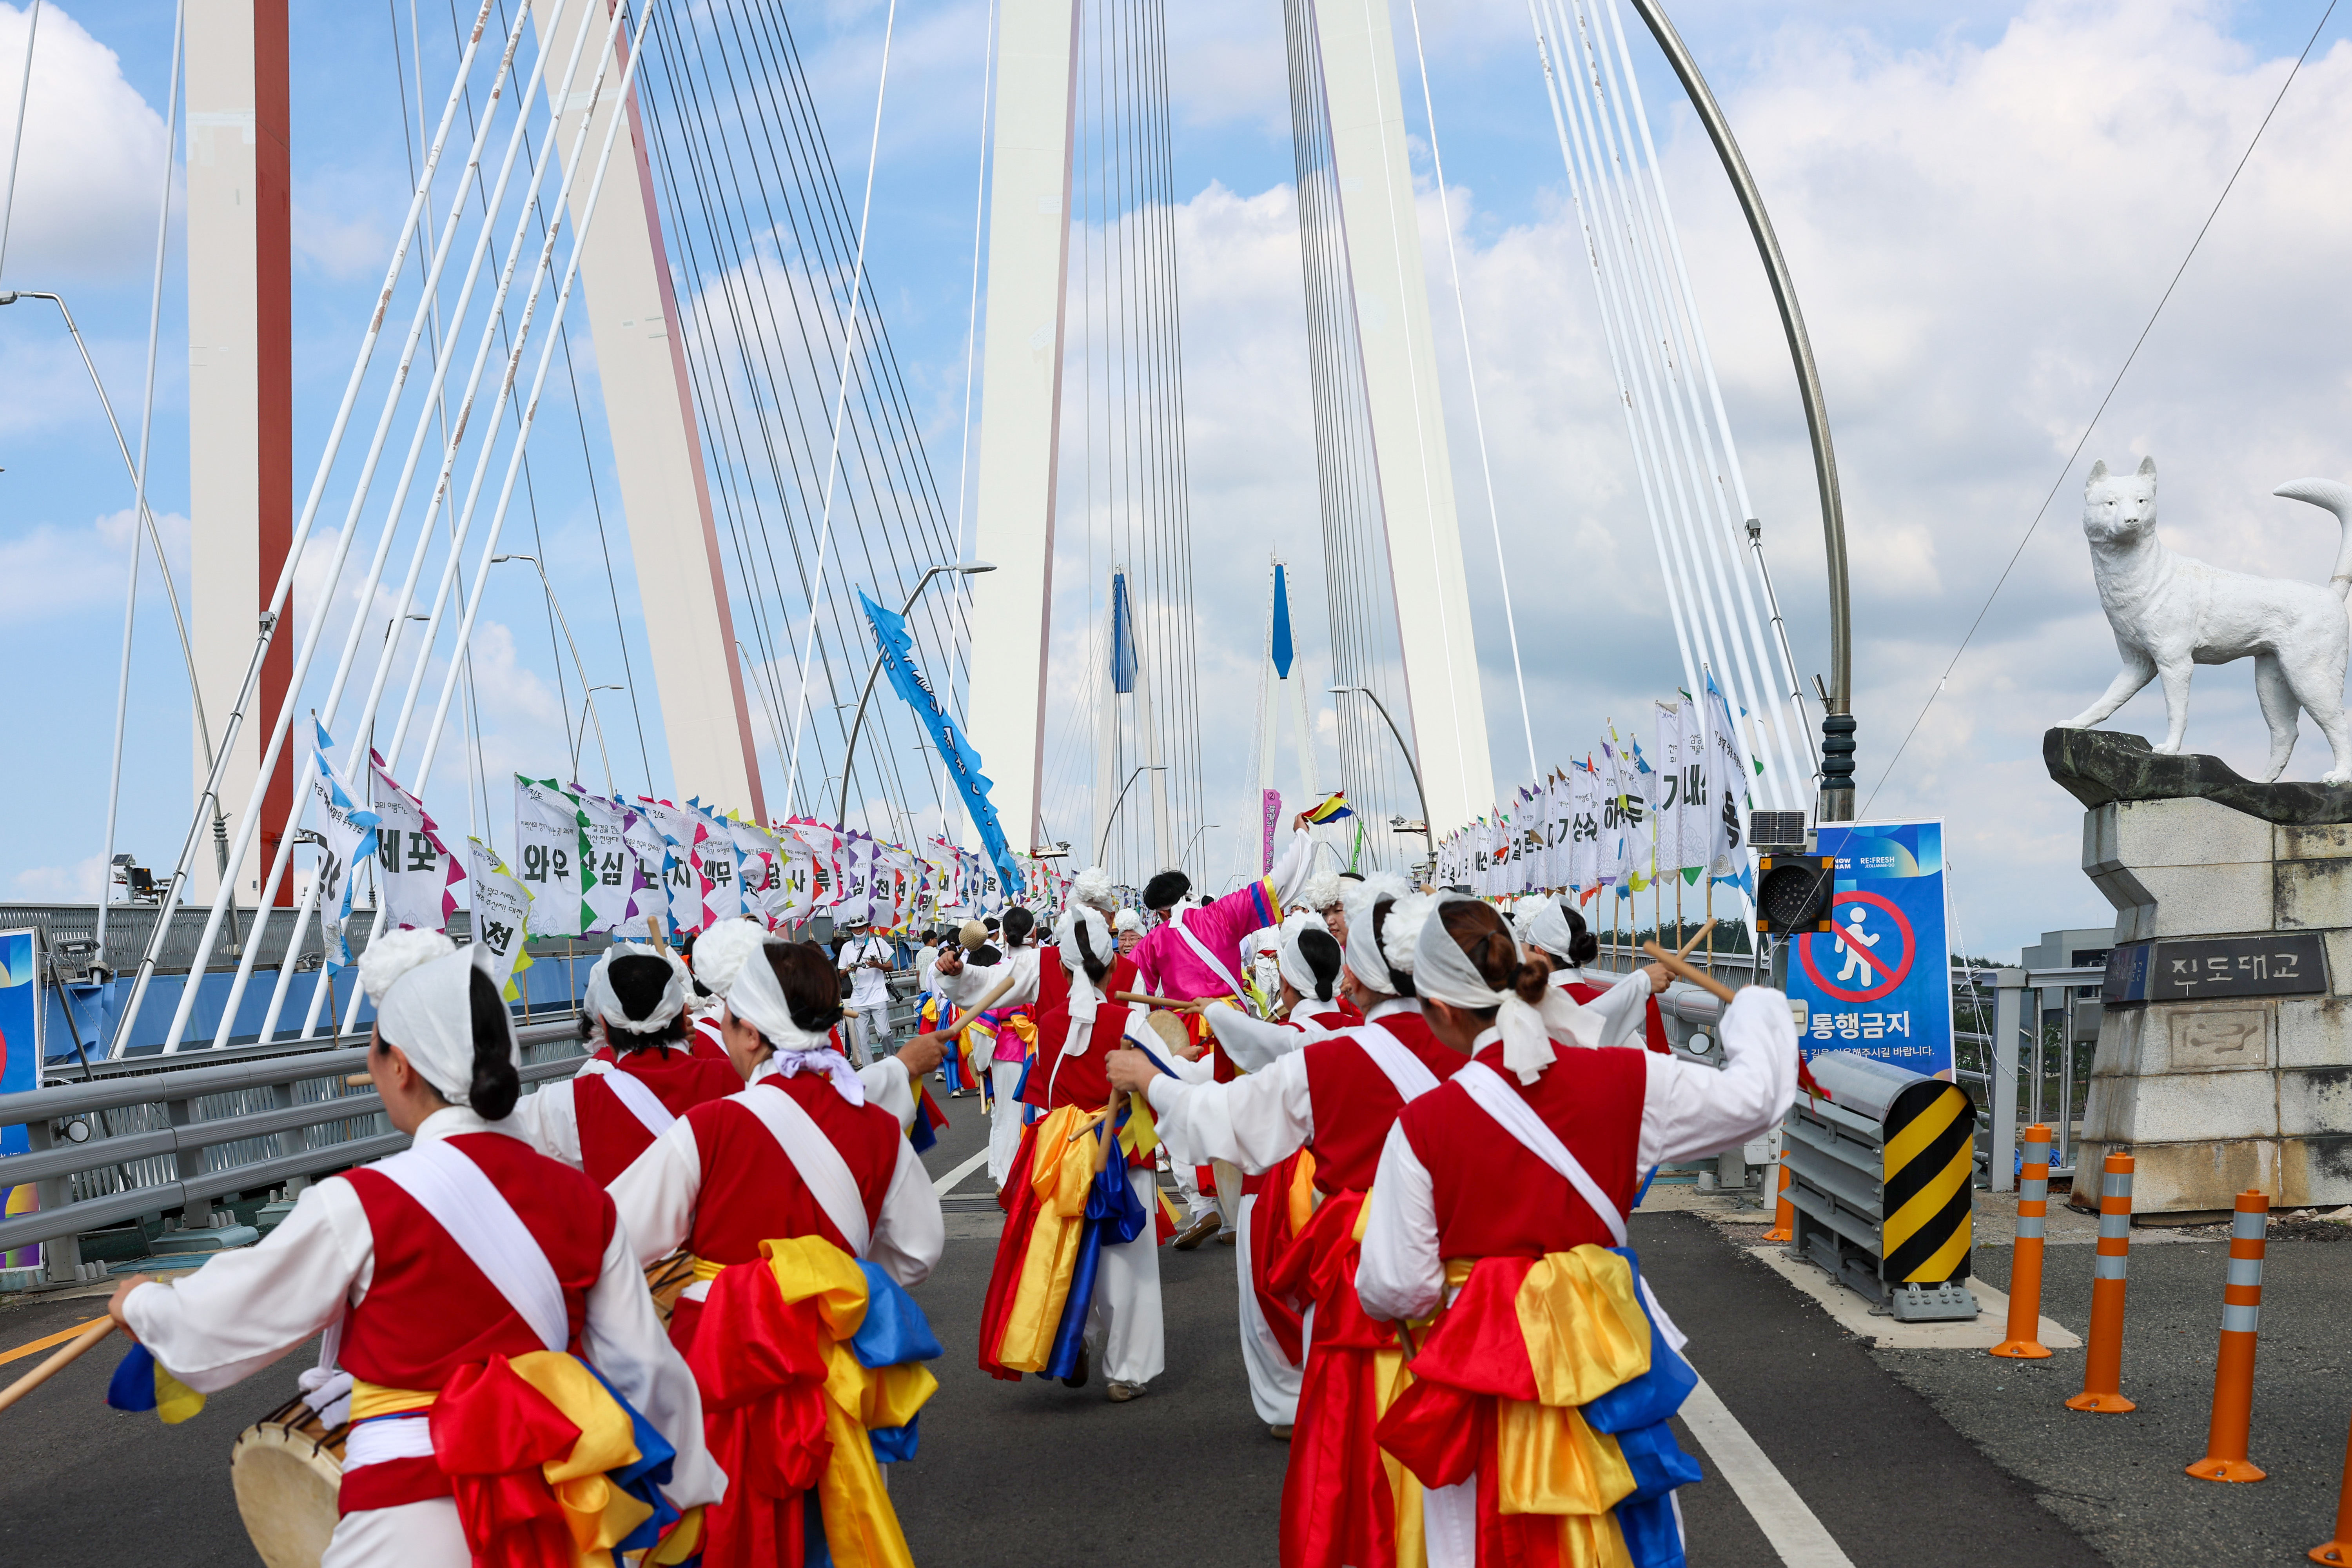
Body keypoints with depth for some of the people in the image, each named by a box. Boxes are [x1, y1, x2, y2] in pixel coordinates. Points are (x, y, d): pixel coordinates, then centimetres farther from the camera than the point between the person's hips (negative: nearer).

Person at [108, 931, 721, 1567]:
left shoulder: (361, 1207, -13)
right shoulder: (584, 1201, -1)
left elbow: (216, 1328, 0)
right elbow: (646, 1370, 4)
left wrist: (141, 1302, 22)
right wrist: (690, 1488, 20)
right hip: (553, 1512, 5)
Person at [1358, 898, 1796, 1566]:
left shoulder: (1421, 1126, -15)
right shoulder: (1628, 1082, -9)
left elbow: (1394, 1289, -11)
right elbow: (1755, 1096, 5)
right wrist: (1759, 1008, 24)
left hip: (1482, 1362, -2)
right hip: (1599, 1353, 3)